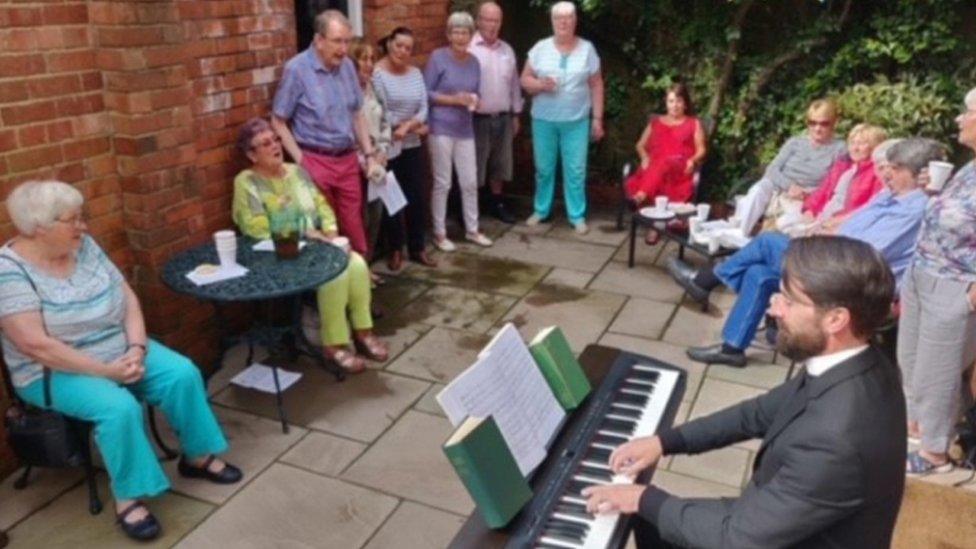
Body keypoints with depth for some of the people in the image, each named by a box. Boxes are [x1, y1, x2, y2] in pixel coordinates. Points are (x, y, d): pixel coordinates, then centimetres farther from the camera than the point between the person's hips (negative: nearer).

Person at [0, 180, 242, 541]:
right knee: (120, 408, -31)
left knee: (183, 374, -11)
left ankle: (197, 456, 9)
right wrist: (105, 370, -25)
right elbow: (36, 345, -25)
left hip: (120, 350, 6)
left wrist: (136, 348, -15)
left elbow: (127, 298, 2)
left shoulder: (85, 246, 0)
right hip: (57, 372, -6)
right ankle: (128, 498, -12)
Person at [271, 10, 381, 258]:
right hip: (316, 162, -5)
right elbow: (278, 122, -8)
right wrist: (301, 162, -12)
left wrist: (369, 154, 7)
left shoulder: (347, 66, 4)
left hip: (348, 159, 5)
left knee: (354, 225, 12)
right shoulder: (297, 69, -12)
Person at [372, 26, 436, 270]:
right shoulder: (377, 73, -12)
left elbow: (424, 108, 1)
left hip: (412, 146, 6)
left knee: (417, 197, 9)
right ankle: (395, 250, 18)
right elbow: (381, 114, -17)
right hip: (387, 148, -5)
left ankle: (418, 248, 22)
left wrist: (407, 125, -17)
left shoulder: (415, 73, 7)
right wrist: (415, 126, -11)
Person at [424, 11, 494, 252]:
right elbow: (425, 93, -9)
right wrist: (453, 99, -17)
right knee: (442, 183, 1)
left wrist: (474, 101, -5)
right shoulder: (438, 57, -8)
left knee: (470, 182, 9)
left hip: (465, 129, 5)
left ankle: (472, 230, 24)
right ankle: (439, 234, 13)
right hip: (441, 129, -5)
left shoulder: (474, 62, 9)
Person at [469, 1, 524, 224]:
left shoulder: (507, 50, 10)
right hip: (478, 119, -5)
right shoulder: (468, 49, -9)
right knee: (474, 166, 1)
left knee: (500, 164, 15)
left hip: (503, 118, 6)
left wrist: (516, 114, 14)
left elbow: (514, 83, 14)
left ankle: (496, 203, 29)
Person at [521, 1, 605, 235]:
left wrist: (597, 118, 0)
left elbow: (596, 85, 3)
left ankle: (577, 215, 11)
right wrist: (540, 85, -18)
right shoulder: (540, 48, 1)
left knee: (576, 170, 1)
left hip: (576, 121, -1)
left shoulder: (587, 49, 2)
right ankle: (541, 209, 24)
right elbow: (525, 79, 4)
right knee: (543, 168, 9)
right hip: (543, 120, 1)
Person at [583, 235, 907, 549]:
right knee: (651, 521, 15)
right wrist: (667, 441, -1)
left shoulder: (836, 439, -37)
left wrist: (646, 500, -15)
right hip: (777, 518, 7)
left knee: (651, 515, 2)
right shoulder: (846, 366, -10)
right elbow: (761, 412, 5)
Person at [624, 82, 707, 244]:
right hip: (654, 165, 3)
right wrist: (645, 158, 0)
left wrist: (692, 161, -11)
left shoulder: (693, 124, 21)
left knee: (664, 165, -42)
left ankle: (642, 196, -66)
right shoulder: (656, 121, 28)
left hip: (679, 168, -3)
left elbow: (701, 150, 12)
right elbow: (641, 145, 23)